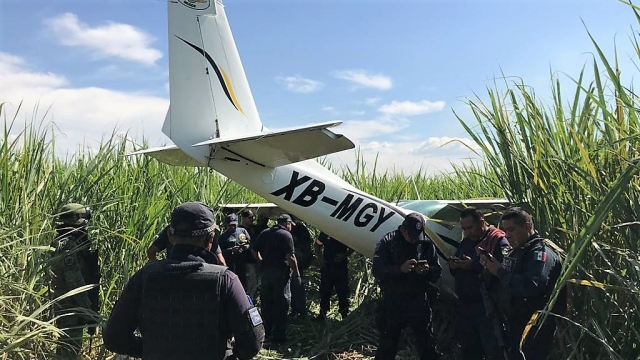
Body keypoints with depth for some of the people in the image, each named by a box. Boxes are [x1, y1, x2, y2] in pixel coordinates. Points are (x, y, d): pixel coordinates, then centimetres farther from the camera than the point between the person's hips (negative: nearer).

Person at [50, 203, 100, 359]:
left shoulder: (69, 243, 11)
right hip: (70, 307, -10)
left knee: (68, 347, 20)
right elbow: (75, 283, -24)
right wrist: (90, 312, -21)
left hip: (71, 306, 10)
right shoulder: (67, 246, -20)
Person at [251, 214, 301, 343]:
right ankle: (278, 336, 5)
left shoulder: (264, 233, 9)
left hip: (266, 271, 6)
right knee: (281, 304, 2)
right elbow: (290, 257, -16)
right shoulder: (286, 235, -10)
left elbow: (254, 250, 9)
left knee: (266, 303, 14)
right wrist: (296, 274, -10)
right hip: (281, 272, -6)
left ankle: (265, 333, 24)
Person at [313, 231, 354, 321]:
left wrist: (344, 255, -13)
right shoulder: (325, 233, 2)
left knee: (342, 291, 4)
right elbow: (317, 245, 10)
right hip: (327, 266, 1)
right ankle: (322, 313, 19)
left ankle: (345, 314, 14)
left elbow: (352, 248, 5)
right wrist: (320, 258, -3)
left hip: (341, 266, -1)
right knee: (325, 291, 8)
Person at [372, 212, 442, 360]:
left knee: (427, 345, 11)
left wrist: (428, 270, -21)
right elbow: (377, 271, -16)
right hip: (392, 302, -1)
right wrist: (400, 268, -30)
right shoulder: (388, 242, -9)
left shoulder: (427, 244, 0)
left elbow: (437, 272, 1)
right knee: (387, 346, 13)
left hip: (418, 302, 2)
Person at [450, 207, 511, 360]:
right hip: (465, 304, 8)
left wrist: (473, 265, -26)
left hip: (487, 306, -7)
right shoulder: (465, 242, 14)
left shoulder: (499, 241, -9)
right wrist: (453, 266, -2)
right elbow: (457, 272, 20)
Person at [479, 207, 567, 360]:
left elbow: (532, 286, -31)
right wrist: (490, 267, -1)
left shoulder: (540, 251, -14)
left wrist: (500, 271, -22)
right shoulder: (514, 252, 14)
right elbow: (501, 285, 18)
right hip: (515, 324, 9)